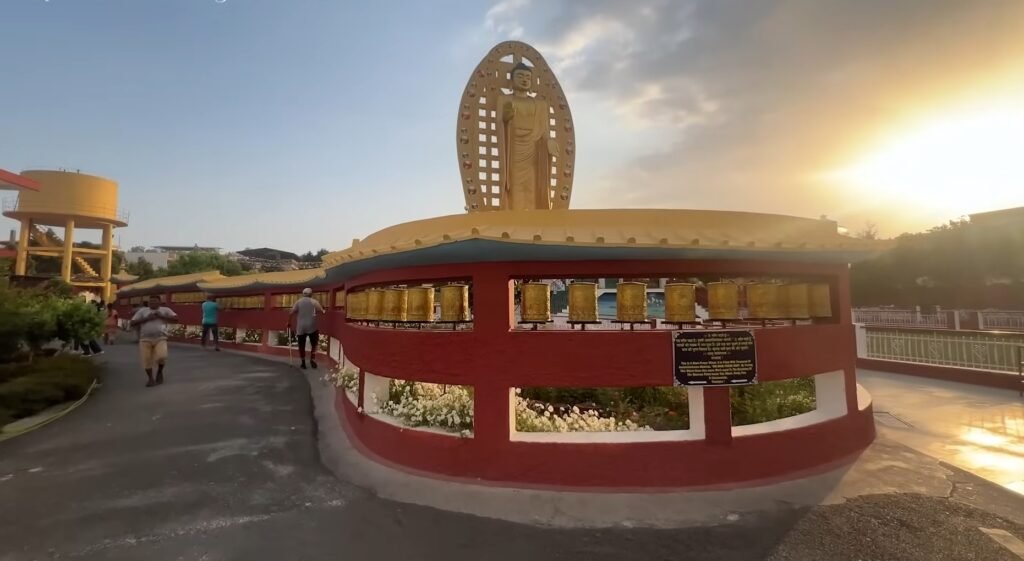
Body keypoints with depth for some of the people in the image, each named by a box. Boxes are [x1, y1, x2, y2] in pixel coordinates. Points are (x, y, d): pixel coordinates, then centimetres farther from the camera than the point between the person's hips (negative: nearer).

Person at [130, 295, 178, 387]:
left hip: (160, 338, -2)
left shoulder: (165, 310, 10)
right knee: (146, 360, 1)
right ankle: (150, 379, 19)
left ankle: (160, 371, 10)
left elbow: (176, 319, 0)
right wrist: (146, 319, -6)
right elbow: (132, 323, 6)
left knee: (161, 356, -21)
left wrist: (161, 316, -6)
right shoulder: (142, 311, 12)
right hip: (145, 339, 2)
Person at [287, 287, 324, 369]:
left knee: (302, 346, 8)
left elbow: (291, 313, -2)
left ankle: (303, 363, 12)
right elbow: (321, 311, -5)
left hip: (301, 327, 1)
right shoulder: (314, 302, 1)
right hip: (311, 326, -1)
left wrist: (289, 322, 9)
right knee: (314, 343, 14)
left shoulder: (298, 302, 4)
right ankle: (312, 359, 3)